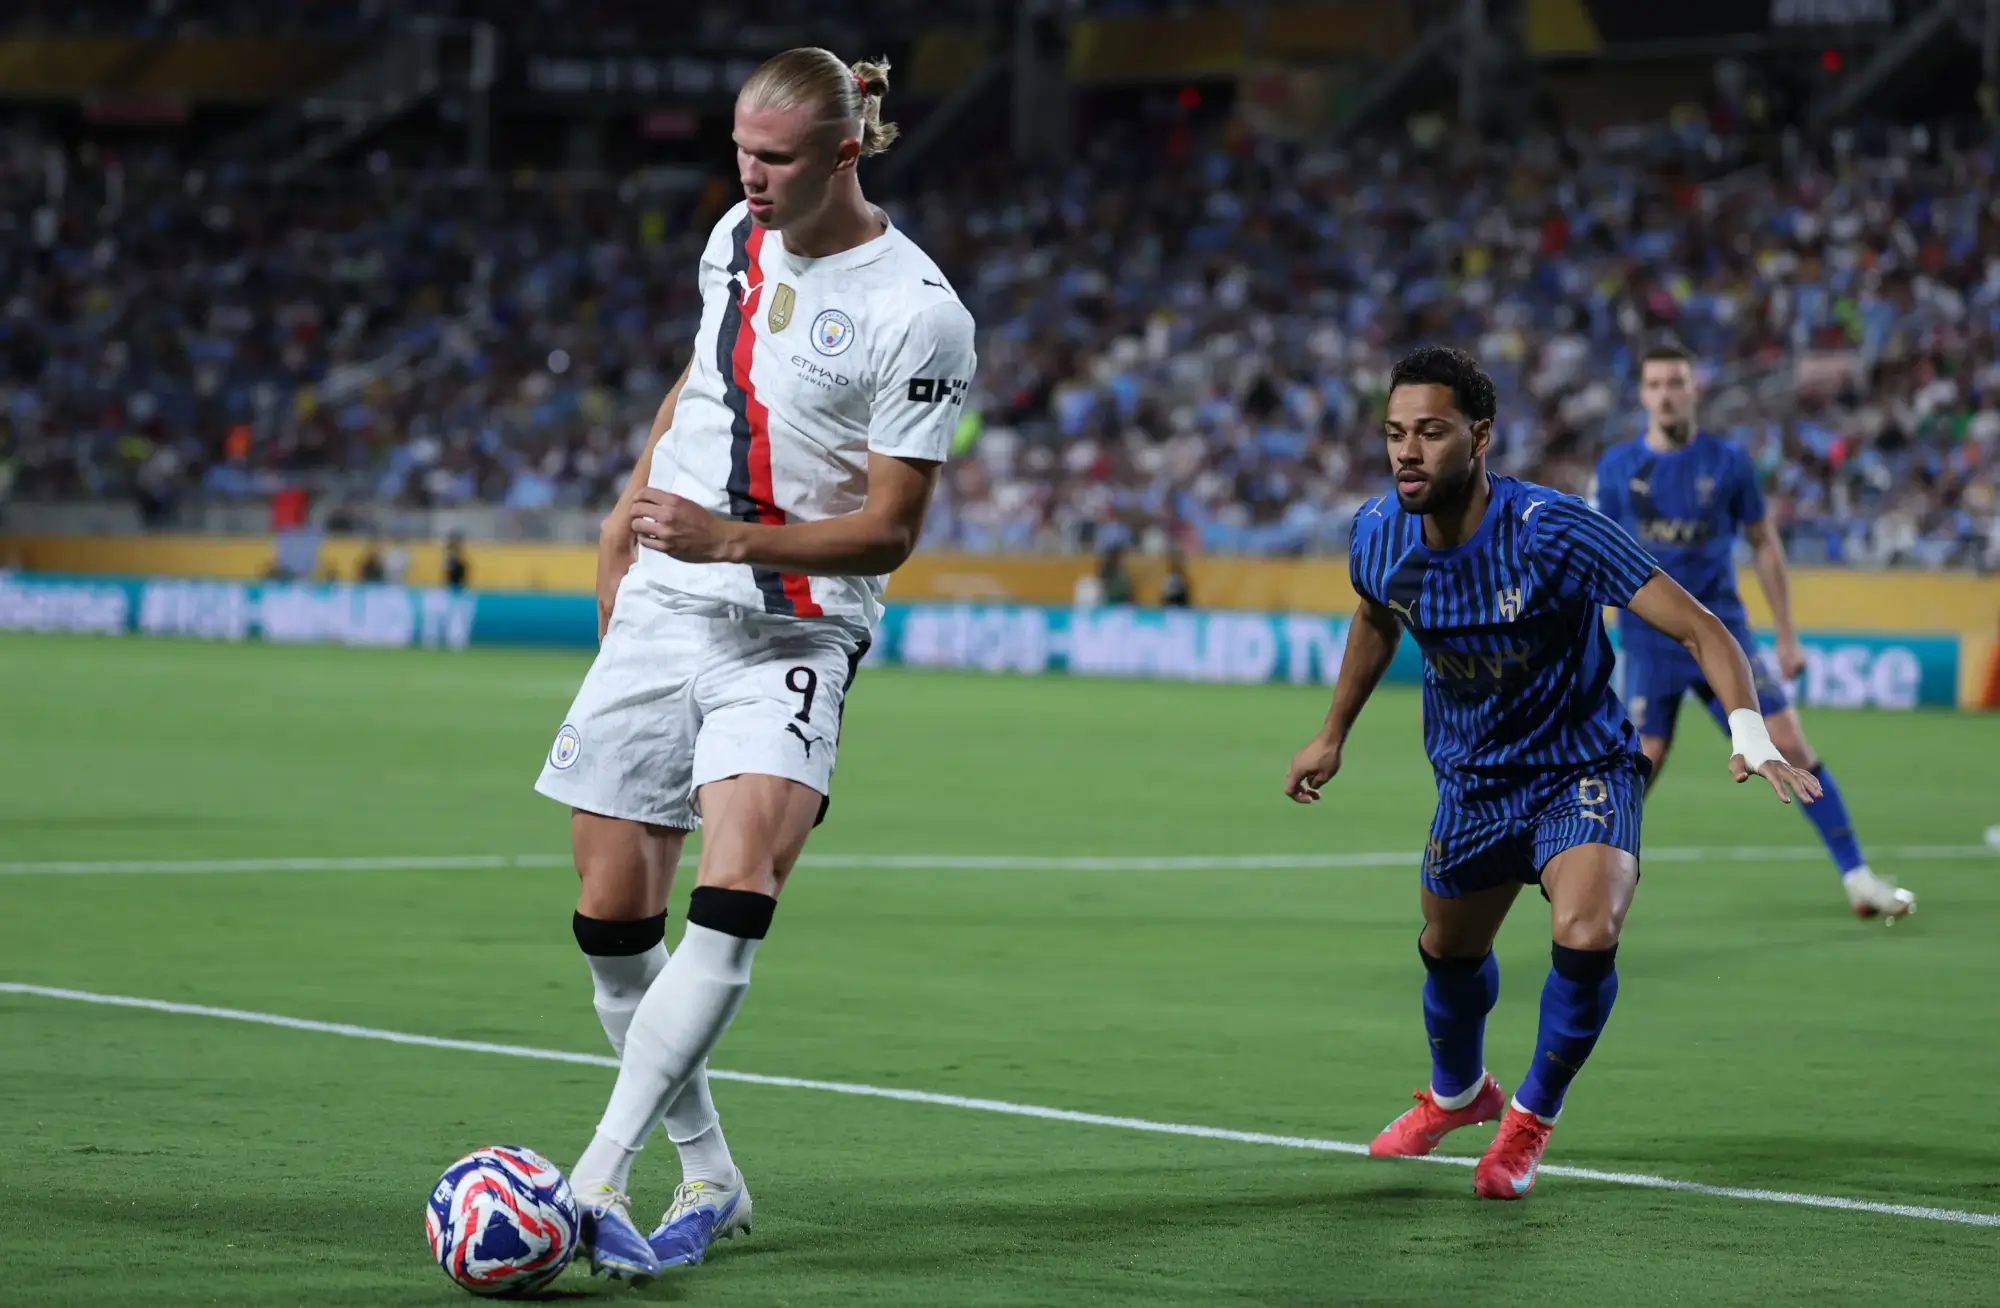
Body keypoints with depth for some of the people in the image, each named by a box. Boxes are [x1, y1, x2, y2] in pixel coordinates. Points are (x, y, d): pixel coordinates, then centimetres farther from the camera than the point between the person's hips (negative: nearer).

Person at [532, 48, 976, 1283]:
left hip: (793, 633, -6)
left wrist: (726, 538, -23)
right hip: (663, 608, 6)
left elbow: (888, 531, -13)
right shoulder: (738, 236, 7)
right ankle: (709, 1176, 19)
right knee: (613, 915, 2)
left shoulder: (918, 314, -13)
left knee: (735, 884, -27)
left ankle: (598, 1181, -31)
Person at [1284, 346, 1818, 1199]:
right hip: (1472, 778, 5)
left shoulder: (1551, 530, -29)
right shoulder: (1379, 534, -11)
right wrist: (1333, 734, 23)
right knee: (1449, 952, 19)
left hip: (1583, 769, -5)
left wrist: (1749, 734, -45)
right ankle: (1457, 1093, 54)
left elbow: (1697, 627, -30)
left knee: (1586, 936, -28)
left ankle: (1532, 1115, 0)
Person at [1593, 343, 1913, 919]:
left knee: (1790, 744, -6)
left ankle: (1857, 877, -1)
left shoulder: (1728, 462, 1)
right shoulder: (1617, 467, 1)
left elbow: (1765, 544, 9)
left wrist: (1787, 635, 8)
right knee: (1643, 763, -10)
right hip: (1649, 640, -1)